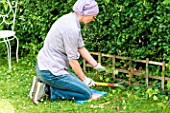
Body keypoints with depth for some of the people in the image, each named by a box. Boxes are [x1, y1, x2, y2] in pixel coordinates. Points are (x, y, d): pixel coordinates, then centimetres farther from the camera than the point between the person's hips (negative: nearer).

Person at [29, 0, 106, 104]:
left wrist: (97, 66, 15)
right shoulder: (72, 28, -23)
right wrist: (84, 79, -2)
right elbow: (73, 60, -17)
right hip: (51, 72, -10)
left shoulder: (70, 18, 7)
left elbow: (81, 48, 14)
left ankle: (43, 83, 12)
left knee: (78, 83, 25)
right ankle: (48, 90, -8)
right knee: (86, 93, -6)